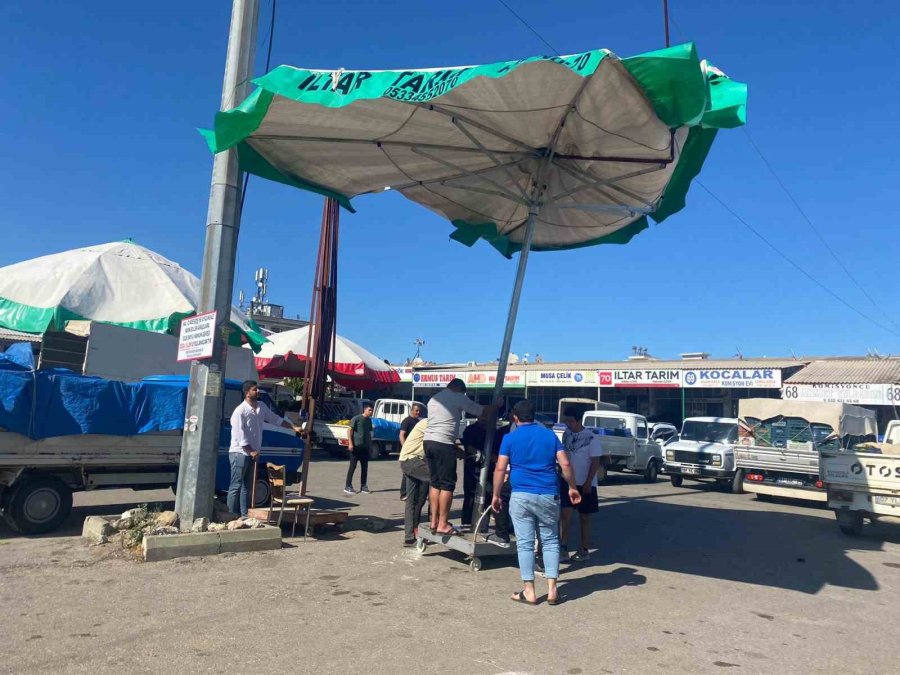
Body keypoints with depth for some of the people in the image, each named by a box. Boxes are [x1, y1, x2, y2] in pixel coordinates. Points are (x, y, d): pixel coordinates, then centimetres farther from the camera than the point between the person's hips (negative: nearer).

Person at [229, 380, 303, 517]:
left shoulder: (261, 407, 5)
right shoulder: (240, 411, -18)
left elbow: (276, 419, 15)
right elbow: (240, 436, -19)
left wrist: (294, 427, 11)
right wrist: (251, 451, -14)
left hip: (252, 454, 8)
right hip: (240, 453, -8)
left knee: (246, 486, 12)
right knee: (236, 486, -3)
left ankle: (244, 515, 18)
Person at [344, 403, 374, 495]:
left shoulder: (369, 420, 13)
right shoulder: (356, 418, -7)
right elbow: (349, 430, -9)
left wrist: (370, 445, 15)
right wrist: (350, 444, -16)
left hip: (365, 447, 7)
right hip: (356, 446, -7)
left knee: (365, 467, 8)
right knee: (352, 466, -2)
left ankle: (363, 486, 16)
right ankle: (348, 486, 4)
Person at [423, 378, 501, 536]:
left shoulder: (433, 398, 21)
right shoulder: (458, 398, -2)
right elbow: (481, 410, 0)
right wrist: (497, 404, 20)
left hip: (429, 441, 8)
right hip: (444, 444, -8)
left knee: (435, 482, 14)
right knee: (447, 484, -1)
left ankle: (434, 521, 16)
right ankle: (442, 524, 0)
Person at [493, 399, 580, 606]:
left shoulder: (510, 438, 1)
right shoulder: (550, 435, 7)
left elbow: (500, 468, -4)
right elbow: (565, 464, 2)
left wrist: (495, 495, 4)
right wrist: (572, 487, 14)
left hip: (521, 496, -2)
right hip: (549, 496, 2)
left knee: (524, 543, 5)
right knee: (551, 541, 13)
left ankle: (529, 592, 8)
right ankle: (552, 589, 11)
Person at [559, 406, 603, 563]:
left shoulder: (591, 437, -12)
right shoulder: (566, 434, 3)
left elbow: (595, 462, -12)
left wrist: (588, 482, -16)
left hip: (585, 484, -4)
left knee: (584, 517, 8)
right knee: (565, 514, -6)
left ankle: (583, 550, 18)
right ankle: (563, 549, -2)